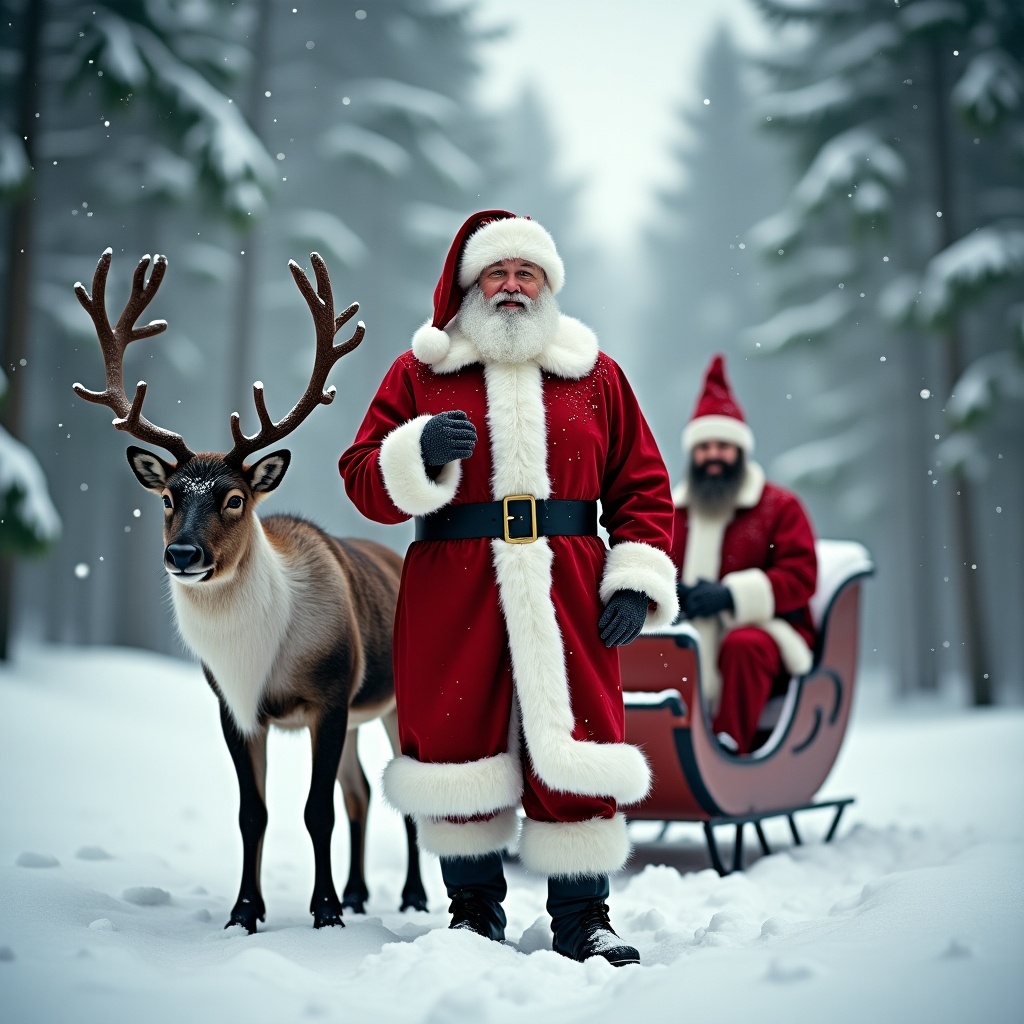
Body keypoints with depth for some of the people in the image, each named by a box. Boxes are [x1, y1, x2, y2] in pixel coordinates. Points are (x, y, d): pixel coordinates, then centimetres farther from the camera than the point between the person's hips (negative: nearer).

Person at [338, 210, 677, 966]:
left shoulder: (595, 373, 13)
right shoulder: (419, 371, 10)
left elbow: (642, 484, 11)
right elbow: (364, 479, 5)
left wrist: (638, 579, -1)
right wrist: (419, 454, -15)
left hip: (567, 594, 1)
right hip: (452, 594, 0)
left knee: (574, 748, -1)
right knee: (458, 746, 4)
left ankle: (583, 916, 13)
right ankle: (474, 907, 22)